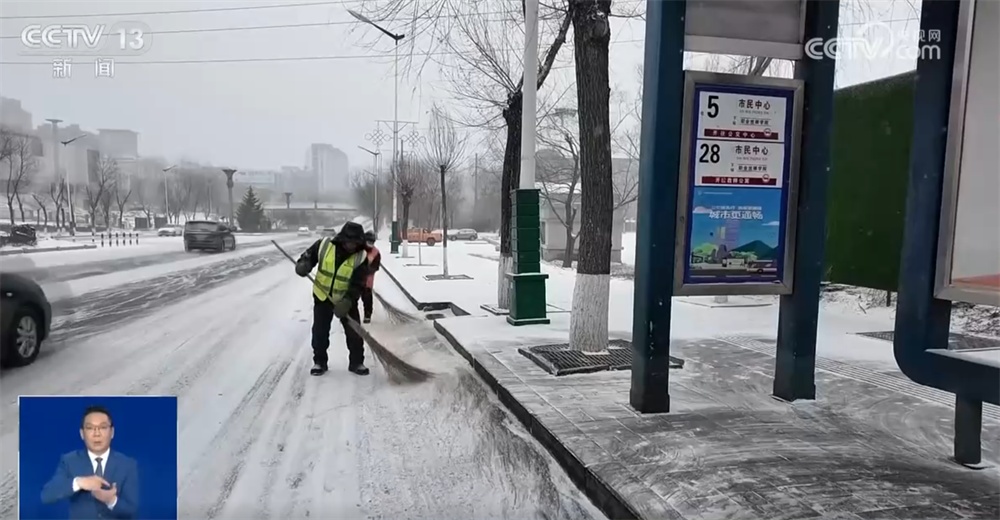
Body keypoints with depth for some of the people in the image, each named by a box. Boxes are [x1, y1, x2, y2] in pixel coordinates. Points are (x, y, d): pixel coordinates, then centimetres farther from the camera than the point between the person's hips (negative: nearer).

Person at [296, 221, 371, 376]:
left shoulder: (361, 257, -19)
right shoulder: (324, 244, -16)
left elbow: (358, 285, -21)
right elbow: (309, 255, 2)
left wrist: (347, 302, -33)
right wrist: (303, 265, -20)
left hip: (347, 300, -1)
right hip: (322, 295, 1)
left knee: (354, 332, 0)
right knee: (319, 332, 6)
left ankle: (356, 362, 16)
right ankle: (320, 362, 23)